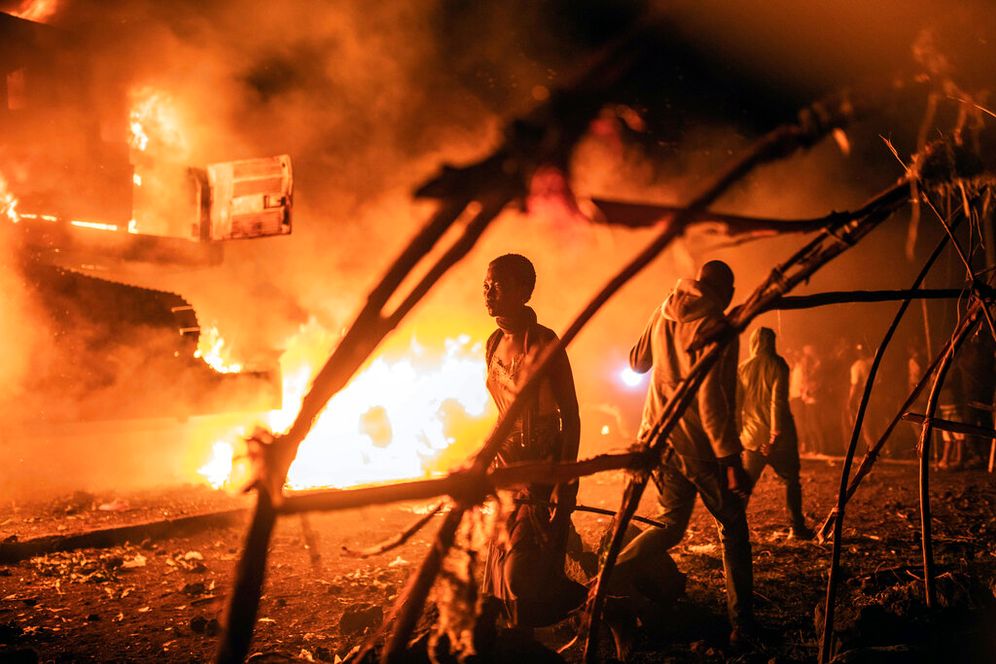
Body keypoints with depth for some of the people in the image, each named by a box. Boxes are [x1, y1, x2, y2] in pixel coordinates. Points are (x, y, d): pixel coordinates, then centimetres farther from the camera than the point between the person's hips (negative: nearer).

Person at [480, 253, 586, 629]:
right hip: (510, 464, 8)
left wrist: (565, 482, -19)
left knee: (523, 574, -8)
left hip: (543, 464, -7)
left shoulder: (544, 343, -16)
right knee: (505, 567, 11)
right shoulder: (495, 344, 7)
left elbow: (571, 414, -15)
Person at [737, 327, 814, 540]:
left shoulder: (743, 368, 5)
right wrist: (775, 434, -15)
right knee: (791, 481, 11)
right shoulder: (777, 365, -6)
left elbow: (736, 403, 5)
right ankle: (797, 527, 13)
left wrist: (737, 434, 9)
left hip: (753, 436, 3)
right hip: (779, 436, -3)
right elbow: (778, 400, -14)